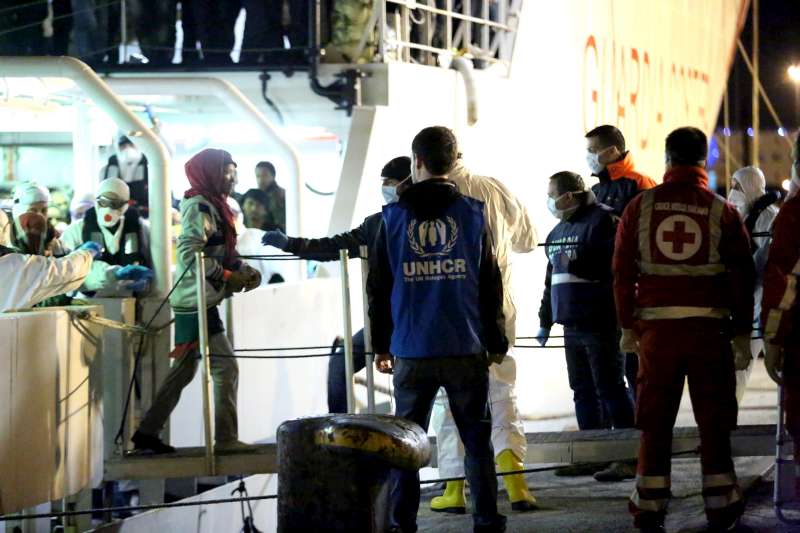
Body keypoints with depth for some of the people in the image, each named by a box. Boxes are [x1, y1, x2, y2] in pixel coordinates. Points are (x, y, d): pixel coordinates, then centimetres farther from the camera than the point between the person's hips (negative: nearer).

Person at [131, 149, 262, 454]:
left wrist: (244, 271, 4)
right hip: (196, 302, -10)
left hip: (197, 303, 10)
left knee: (184, 371, 13)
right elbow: (189, 254, -24)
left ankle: (147, 434, 16)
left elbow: (222, 255, 20)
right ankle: (226, 438, -4)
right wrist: (229, 276, -19)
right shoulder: (199, 207, -14)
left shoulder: (213, 207, 17)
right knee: (226, 367, -7)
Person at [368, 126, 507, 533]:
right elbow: (490, 286, 1)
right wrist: (496, 342, 9)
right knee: (477, 439, 7)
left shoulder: (394, 218, 2)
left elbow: (378, 288, 4)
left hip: (412, 352, 0)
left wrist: (381, 345, 13)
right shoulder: (471, 214, 1)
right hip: (466, 350, 0)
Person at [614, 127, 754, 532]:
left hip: (656, 327, 1)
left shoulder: (640, 207, 2)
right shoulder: (722, 211, -1)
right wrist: (742, 333, 7)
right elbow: (742, 276, 0)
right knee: (713, 422, 7)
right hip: (710, 327, -1)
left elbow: (622, 271, 3)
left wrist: (628, 326, 10)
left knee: (655, 422, 9)